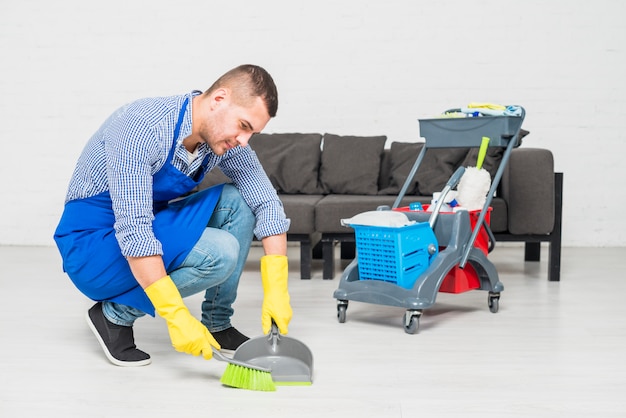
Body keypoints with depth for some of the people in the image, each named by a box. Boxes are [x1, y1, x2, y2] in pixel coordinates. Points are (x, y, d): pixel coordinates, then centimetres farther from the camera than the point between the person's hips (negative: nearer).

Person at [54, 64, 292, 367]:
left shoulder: (224, 139, -8)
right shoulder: (141, 127, -30)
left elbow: (268, 205, -7)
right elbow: (133, 231, -34)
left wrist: (276, 291, -17)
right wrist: (176, 315, -37)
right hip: (92, 245, -7)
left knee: (236, 201, -9)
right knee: (220, 252, -24)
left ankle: (217, 325, 1)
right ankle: (116, 313, -5)